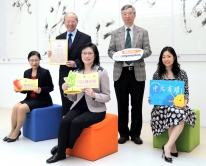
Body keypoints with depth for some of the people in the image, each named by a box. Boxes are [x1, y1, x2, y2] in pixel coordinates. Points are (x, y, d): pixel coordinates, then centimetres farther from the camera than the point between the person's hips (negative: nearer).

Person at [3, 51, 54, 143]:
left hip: (42, 99, -6)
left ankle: (16, 132, -6)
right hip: (30, 98, 6)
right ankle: (12, 131, -5)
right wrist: (19, 89, -9)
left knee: (22, 108, -24)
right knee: (15, 107, -20)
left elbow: (51, 87, -7)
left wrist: (41, 90, -24)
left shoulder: (45, 72, -6)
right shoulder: (27, 72, 10)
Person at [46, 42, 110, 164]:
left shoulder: (102, 72, -5)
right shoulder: (77, 72, 7)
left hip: (96, 109, -3)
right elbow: (74, 98, 10)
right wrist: (67, 91, -11)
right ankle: (60, 152, -10)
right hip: (79, 107, 4)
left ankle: (64, 147, -2)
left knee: (76, 122, -28)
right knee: (65, 121, -25)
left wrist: (94, 95, -25)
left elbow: (107, 97, -7)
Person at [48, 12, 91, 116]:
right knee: (66, 106, 10)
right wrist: (51, 55, -9)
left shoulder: (86, 38, 0)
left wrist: (75, 63, -20)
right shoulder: (59, 38, 12)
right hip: (64, 77, 4)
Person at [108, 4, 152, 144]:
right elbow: (110, 51, 7)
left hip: (137, 73, -1)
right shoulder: (115, 33, 12)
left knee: (137, 105, 4)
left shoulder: (143, 32, 9)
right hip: (120, 72, 1)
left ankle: (135, 134, 16)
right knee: (122, 105, 6)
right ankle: (123, 133, 17)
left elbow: (148, 50, 2)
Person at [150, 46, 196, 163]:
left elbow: (186, 92, 7)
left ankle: (168, 146, -25)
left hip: (178, 105, 1)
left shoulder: (182, 73, 6)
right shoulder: (157, 74, 5)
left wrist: (185, 101, -13)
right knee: (174, 113, -33)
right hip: (162, 105, -1)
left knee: (181, 116, -34)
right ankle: (173, 147, -20)